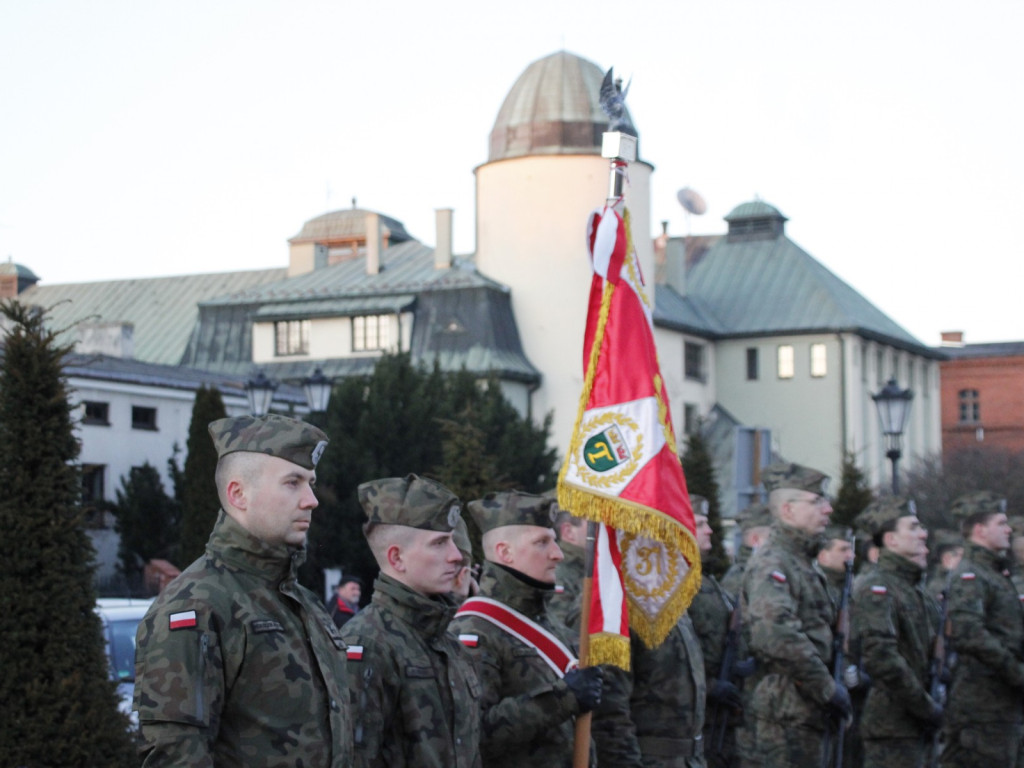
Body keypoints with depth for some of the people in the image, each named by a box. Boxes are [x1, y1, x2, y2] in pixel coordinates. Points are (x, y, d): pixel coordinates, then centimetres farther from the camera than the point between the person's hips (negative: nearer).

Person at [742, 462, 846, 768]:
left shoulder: (801, 562, 19)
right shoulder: (770, 564, -14)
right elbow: (777, 634, -28)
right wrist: (828, 688, -21)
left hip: (806, 714, 10)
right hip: (788, 712, -10)